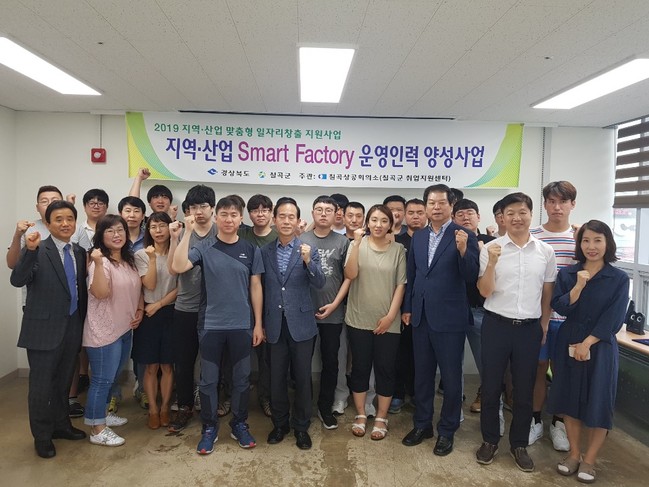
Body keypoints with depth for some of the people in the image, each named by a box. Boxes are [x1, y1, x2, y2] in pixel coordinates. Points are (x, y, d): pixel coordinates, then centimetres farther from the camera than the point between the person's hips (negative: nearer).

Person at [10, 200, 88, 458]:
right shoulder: (36, 251, -11)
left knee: (64, 382, 20)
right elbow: (17, 280, -24)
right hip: (44, 328, -5)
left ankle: (61, 425, 38)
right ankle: (42, 436, 25)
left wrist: (84, 321, 10)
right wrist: (30, 250, -37)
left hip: (73, 327, 5)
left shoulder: (80, 252, 6)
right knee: (41, 385, 7)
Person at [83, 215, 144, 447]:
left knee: (113, 377, 21)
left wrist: (140, 310, 4)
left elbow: (137, 288, 18)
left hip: (125, 329, 8)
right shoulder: (100, 262, -16)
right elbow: (100, 293, -30)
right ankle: (97, 429, 13)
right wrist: (98, 263, -39)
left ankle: (102, 413, 39)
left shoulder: (129, 260, 8)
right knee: (102, 380, 1)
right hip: (104, 331, -8)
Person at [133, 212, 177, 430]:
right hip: (148, 314, 0)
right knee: (151, 366, 6)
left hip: (170, 313, 0)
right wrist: (152, 258, -19)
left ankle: (165, 408, 20)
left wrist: (159, 304, -9)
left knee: (167, 365, 7)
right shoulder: (141, 255, 0)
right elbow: (150, 285, -11)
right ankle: (153, 409, 18)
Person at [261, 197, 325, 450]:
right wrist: (260, 323, 6)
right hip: (275, 324, 2)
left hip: (301, 324, -2)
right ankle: (280, 423, 31)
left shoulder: (308, 250, -1)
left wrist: (308, 261, -28)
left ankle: (301, 426, 25)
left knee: (302, 378, 7)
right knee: (276, 378, 11)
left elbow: (319, 283, -11)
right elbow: (260, 288, 7)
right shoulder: (265, 252, 4)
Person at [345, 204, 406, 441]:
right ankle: (360, 415, 27)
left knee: (386, 369, 8)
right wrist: (357, 243, -21)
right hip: (359, 320, 0)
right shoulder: (357, 245, -1)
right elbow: (350, 275, -14)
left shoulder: (398, 249, 0)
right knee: (360, 367, 10)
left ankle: (381, 418, 25)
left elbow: (401, 285, -1)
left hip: (388, 322, 0)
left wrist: (391, 315, -8)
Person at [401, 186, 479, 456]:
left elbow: (471, 278, -14)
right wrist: (407, 308, 12)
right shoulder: (418, 237, 8)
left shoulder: (464, 236, -8)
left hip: (449, 318, -5)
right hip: (421, 316, 5)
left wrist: (463, 251, -29)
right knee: (422, 374, 17)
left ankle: (447, 431, 26)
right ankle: (422, 424, 33)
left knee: (451, 377, 8)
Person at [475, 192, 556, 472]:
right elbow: (484, 292, -8)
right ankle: (489, 440, 30)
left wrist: (544, 325, 14)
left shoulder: (545, 251, 2)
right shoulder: (491, 248, -7)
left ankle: (519, 444, 32)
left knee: (524, 390, 13)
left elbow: (547, 293, 12)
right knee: (491, 386, 10)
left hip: (530, 327, 2)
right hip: (496, 325, -2)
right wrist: (492, 263, -22)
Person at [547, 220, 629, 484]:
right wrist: (578, 287, -19)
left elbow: (613, 319, -9)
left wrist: (587, 343, -14)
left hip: (600, 347, -2)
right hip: (568, 345, 2)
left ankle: (589, 460, 20)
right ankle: (574, 453, 25)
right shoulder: (567, 273, 3)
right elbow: (559, 307, -6)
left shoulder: (619, 279, -4)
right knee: (570, 399, 9)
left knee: (597, 403, 3)